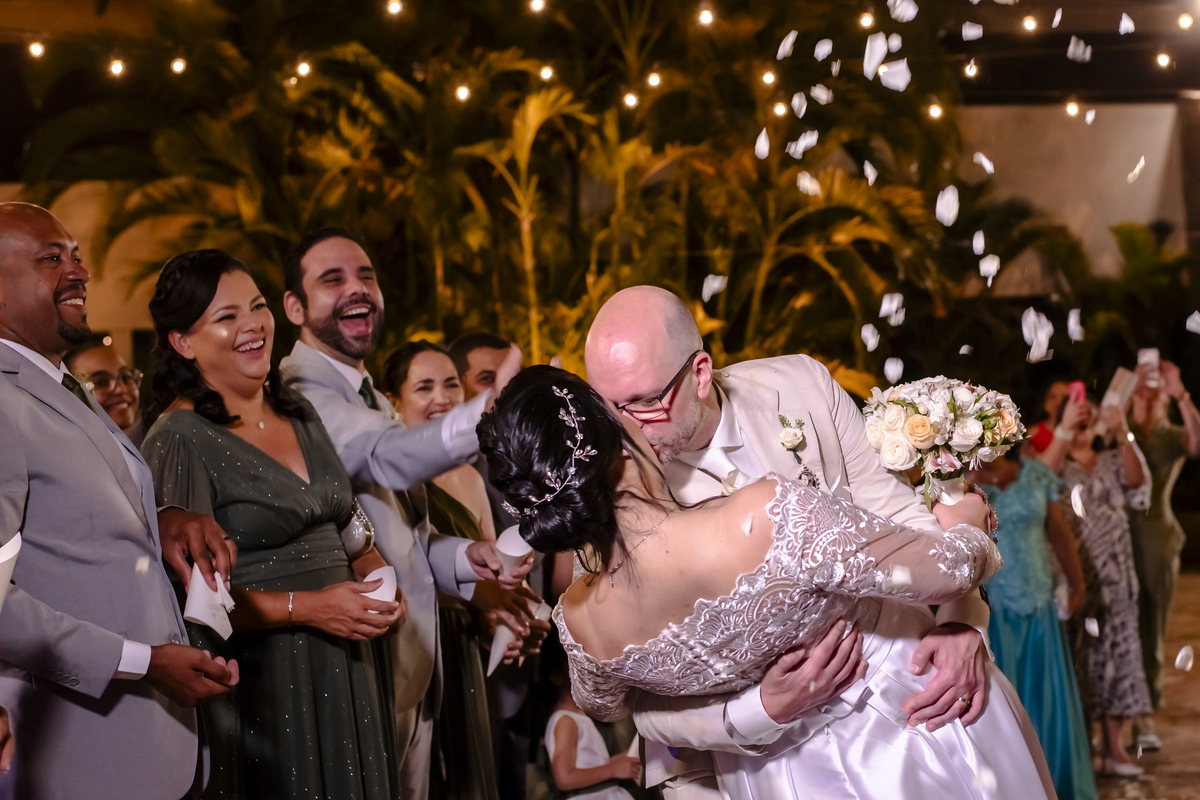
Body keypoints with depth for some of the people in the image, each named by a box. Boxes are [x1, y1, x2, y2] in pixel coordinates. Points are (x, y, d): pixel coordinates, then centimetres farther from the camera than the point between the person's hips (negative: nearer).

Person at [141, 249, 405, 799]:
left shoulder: (297, 413, 11)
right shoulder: (178, 440, -12)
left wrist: (376, 577, 0)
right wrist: (304, 608, -19)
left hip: (344, 673, 7)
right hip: (258, 685, -7)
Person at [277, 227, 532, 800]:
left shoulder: (372, 400, 17)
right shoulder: (299, 397, -16)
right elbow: (390, 456, -35)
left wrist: (463, 556, -2)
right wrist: (489, 413, -52)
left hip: (414, 671, 10)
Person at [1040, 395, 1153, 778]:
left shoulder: (1112, 461, 14)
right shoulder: (1057, 463, 7)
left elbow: (1136, 482, -7)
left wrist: (1122, 434, -21)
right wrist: (1065, 427, -26)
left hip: (1113, 574, 3)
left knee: (1116, 654, 1)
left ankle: (1115, 749, 4)